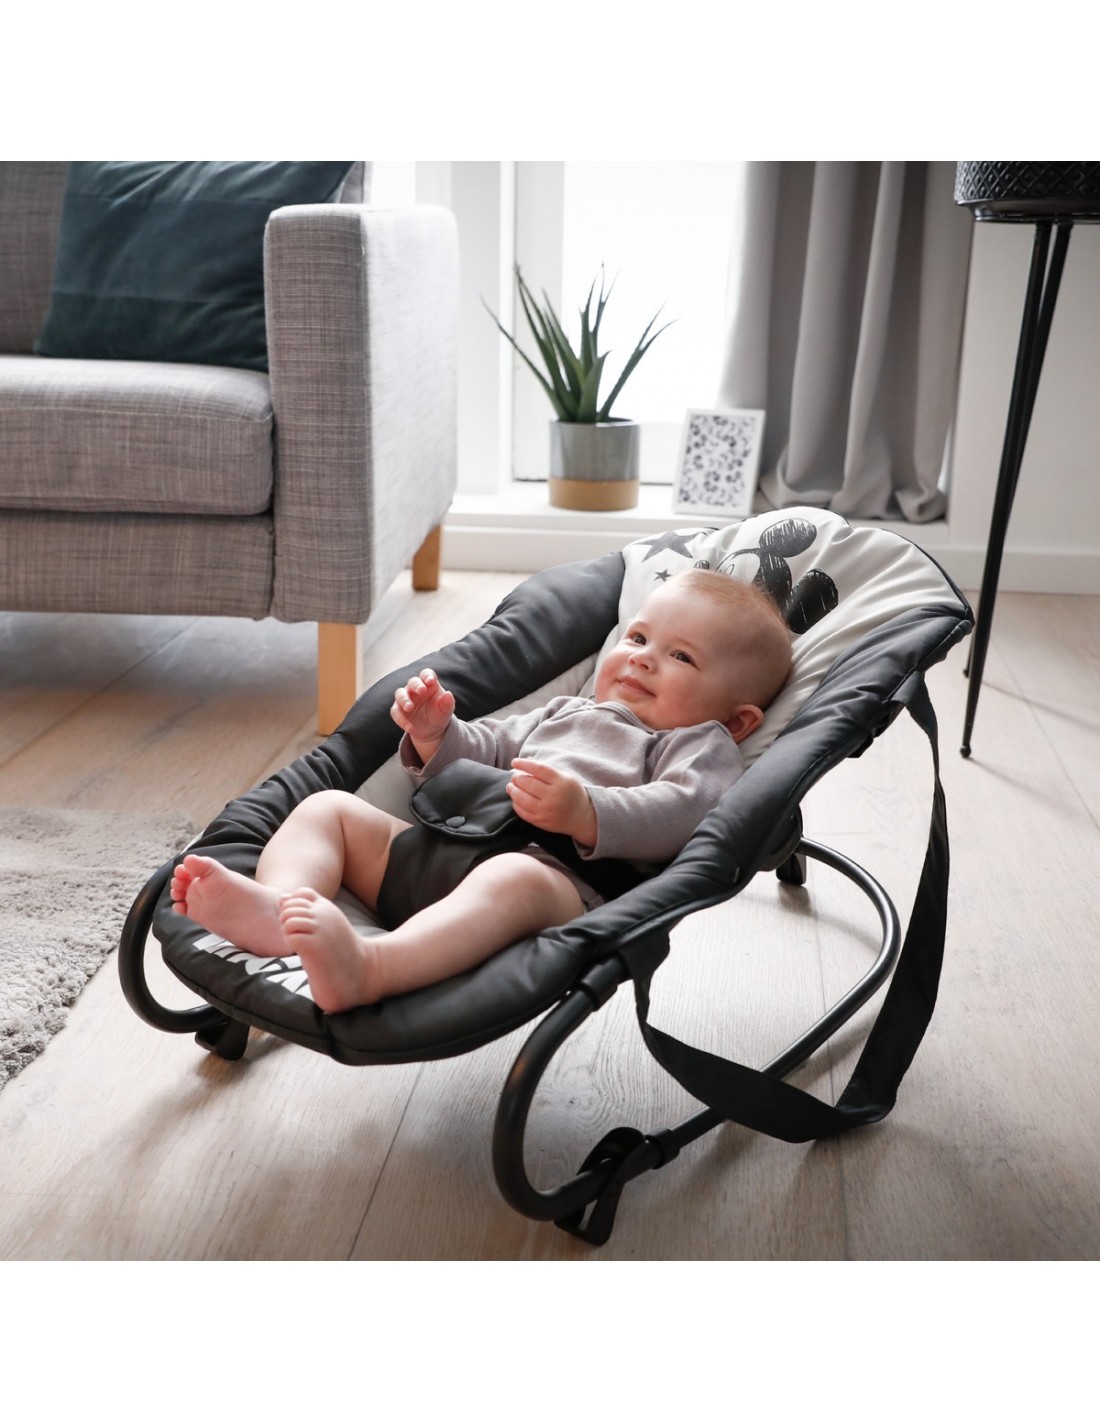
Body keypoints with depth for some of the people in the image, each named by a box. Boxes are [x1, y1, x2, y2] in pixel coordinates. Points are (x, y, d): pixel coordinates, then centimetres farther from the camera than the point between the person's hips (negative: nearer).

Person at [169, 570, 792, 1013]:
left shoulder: (704, 747, 15)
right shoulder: (565, 712, 38)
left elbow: (680, 813, -6)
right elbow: (486, 750, 36)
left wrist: (584, 812, -24)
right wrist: (436, 735, 13)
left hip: (566, 881, -7)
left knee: (515, 878, -41)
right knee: (329, 807, -1)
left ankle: (366, 967, -63)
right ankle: (278, 904, -33)